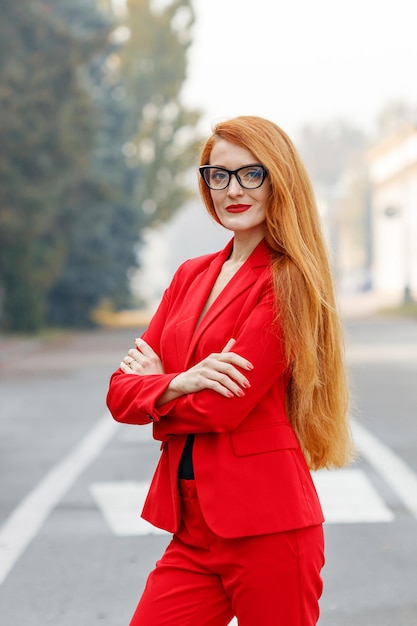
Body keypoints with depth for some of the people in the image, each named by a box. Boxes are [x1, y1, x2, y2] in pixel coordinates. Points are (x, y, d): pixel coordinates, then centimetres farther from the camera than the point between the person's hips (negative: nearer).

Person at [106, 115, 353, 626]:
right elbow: (121, 392, 7)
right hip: (193, 531, 6)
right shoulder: (191, 275, 13)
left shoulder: (289, 282, -8)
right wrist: (180, 382, -13)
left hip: (265, 526, -6)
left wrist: (154, 386, 1)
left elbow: (223, 409, -16)